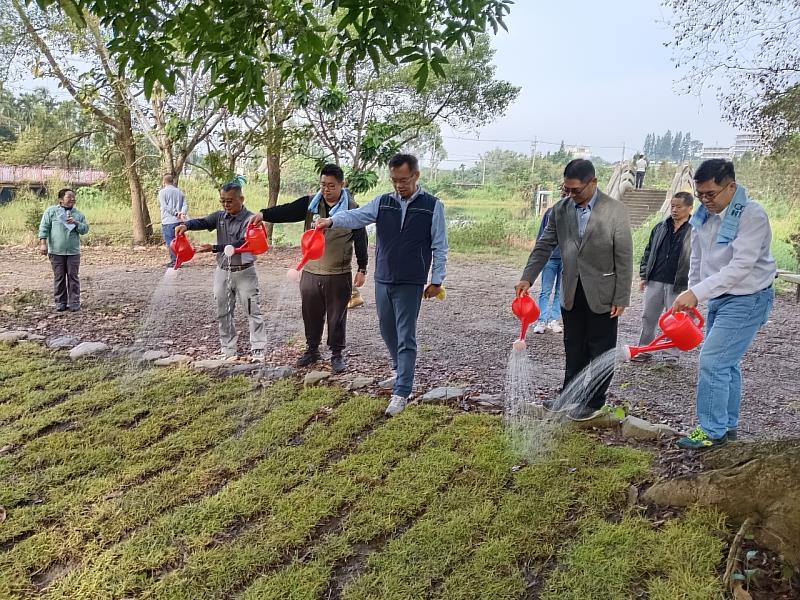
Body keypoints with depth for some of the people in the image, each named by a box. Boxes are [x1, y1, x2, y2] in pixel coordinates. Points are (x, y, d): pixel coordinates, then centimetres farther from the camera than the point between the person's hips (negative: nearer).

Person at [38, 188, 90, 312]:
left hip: (73, 252, 2)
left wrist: (76, 223, -10)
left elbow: (85, 229, 8)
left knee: (73, 277, 2)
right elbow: (44, 227, 0)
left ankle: (74, 303, 8)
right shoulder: (51, 211, 3)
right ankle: (60, 302, 12)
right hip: (56, 251, -2)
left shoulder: (78, 214, 12)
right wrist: (43, 243, -9)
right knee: (59, 278, 4)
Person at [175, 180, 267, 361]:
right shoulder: (220, 216, 3)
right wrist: (186, 225, -34)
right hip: (223, 271, 6)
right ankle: (228, 349, 23)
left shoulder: (249, 219, -14)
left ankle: (258, 349, 9)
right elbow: (202, 222, -12)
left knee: (252, 311, 2)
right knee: (223, 312, 12)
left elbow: (240, 244, -24)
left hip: (244, 272, -5)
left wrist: (214, 248, -33)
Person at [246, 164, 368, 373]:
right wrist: (263, 214, -29)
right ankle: (312, 350, 33)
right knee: (311, 314, 15)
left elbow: (361, 240, -2)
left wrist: (362, 269, -3)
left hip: (339, 275, -3)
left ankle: (337, 354, 21)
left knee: (337, 316, 7)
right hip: (310, 272, 4)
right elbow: (287, 211, -11)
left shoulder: (351, 209, -6)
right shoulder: (309, 204, 2)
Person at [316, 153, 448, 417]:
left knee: (406, 337, -4)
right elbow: (357, 216, -13)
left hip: (411, 284, -4)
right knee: (387, 331, 17)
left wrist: (436, 280, -5)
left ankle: (401, 392, 1)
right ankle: (400, 370, 41)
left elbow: (439, 246, -2)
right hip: (383, 280, 5)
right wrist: (332, 220, -33)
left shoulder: (432, 205, -4)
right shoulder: (382, 202, 4)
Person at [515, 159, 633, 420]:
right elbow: (544, 246, 2)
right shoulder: (561, 208, 0)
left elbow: (624, 258, -11)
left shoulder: (615, 210, -13)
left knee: (600, 349, 8)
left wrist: (621, 299, -11)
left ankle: (594, 402, 21)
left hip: (601, 293, -4)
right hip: (571, 292, 4)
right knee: (573, 348, 15)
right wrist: (527, 278, -10)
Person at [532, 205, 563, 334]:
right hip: (550, 257, 0)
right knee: (545, 291, -1)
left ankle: (554, 320, 15)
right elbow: (541, 234, 9)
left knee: (560, 292, 7)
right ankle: (542, 321, 2)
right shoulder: (550, 211, 5)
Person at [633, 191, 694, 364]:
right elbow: (648, 252, 14)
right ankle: (644, 350, 21)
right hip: (655, 281, 4)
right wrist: (644, 275, 10)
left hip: (678, 284, -4)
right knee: (648, 317, 9)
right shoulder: (660, 228, 8)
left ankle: (670, 353, 19)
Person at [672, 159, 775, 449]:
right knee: (725, 363, 15)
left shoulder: (752, 215, -22)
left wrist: (697, 293, -33)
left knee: (713, 362, -10)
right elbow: (697, 260, 11)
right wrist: (690, 298, 8)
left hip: (746, 300, -8)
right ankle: (727, 425, 28)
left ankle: (713, 431, 3)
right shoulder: (704, 214, 1)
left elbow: (740, 267, -29)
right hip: (718, 298, 8)